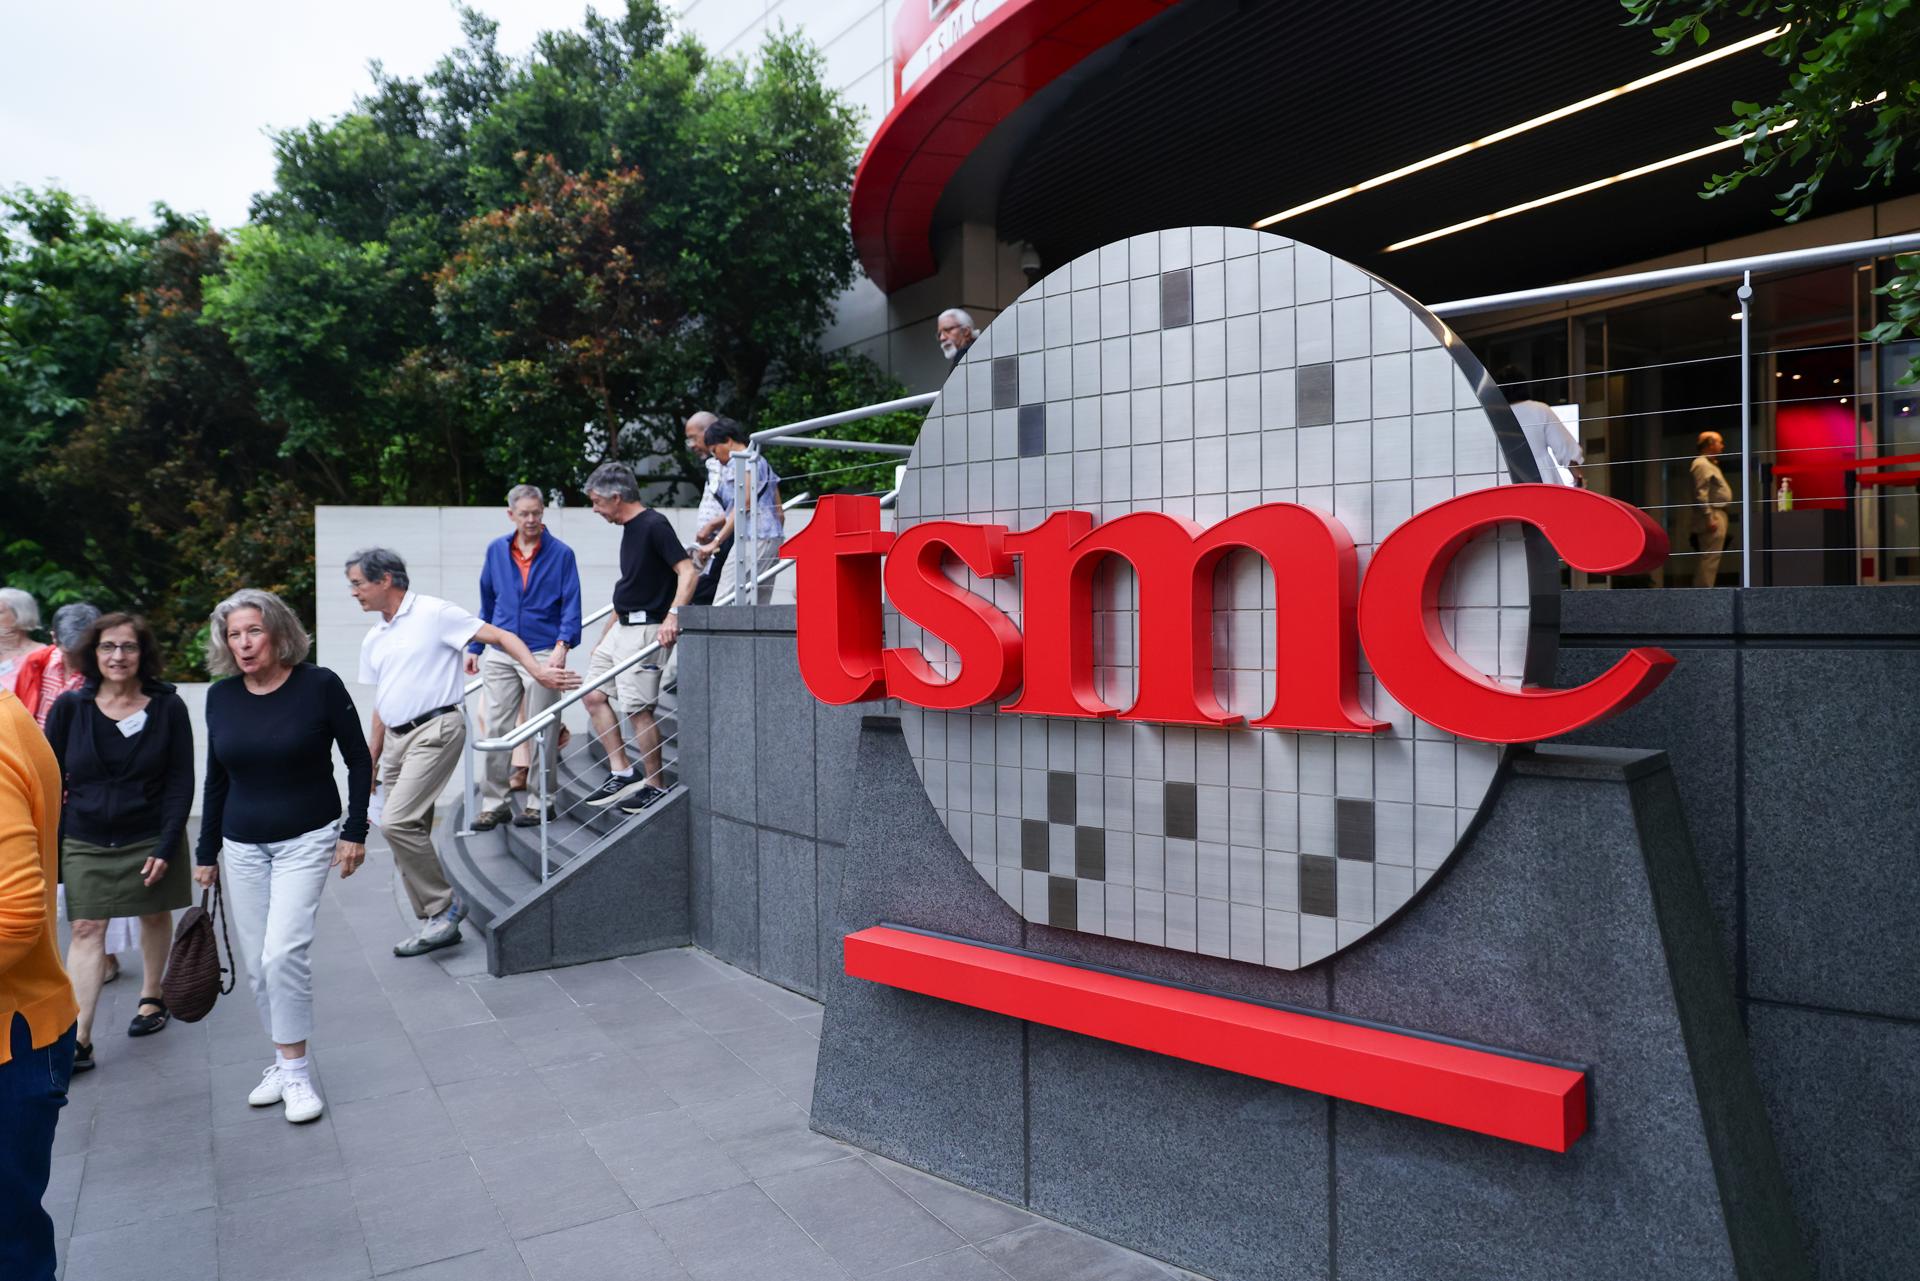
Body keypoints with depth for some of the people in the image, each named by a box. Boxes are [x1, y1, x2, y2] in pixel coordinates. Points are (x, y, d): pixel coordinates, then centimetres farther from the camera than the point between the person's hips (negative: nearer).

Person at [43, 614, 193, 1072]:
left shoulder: (168, 707, -8)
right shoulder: (70, 707, -4)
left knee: (155, 915, 14)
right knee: (86, 930, -3)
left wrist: (166, 847, -12)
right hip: (85, 842, 1)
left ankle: (151, 998, 36)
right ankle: (79, 1040, -1)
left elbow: (181, 782, -6)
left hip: (150, 838, 0)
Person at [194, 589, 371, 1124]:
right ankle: (282, 1062, 24)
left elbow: (359, 760, -4)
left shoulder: (319, 685, -11)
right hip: (242, 845, 5)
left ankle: (295, 1072, 0)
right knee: (256, 964, 8)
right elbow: (216, 778, 11)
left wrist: (355, 831, -7)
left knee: (283, 953, -14)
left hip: (307, 840, -4)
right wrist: (206, 852, 13)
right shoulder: (221, 696, 1)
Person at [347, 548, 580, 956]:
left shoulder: (433, 613, -6)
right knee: (406, 833, 8)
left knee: (397, 823, -20)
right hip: (397, 739, 8)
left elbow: (501, 636, -10)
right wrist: (371, 759, 24)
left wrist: (538, 671, -24)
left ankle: (443, 905, -5)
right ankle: (437, 924, 17)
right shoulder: (373, 640, 18)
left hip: (435, 731, -8)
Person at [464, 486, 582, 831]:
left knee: (541, 731, 3)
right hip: (500, 653, 3)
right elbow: (487, 604, 17)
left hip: (543, 653, -3)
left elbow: (571, 605, -4)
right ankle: (495, 803, 11)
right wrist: (474, 648, 17)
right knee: (495, 728, 3)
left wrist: (563, 645, -18)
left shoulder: (561, 553, -1)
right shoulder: (496, 550, 9)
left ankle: (540, 802, 13)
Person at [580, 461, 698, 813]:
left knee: (639, 708, -6)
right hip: (623, 627, 10)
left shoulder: (654, 526, -13)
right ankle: (621, 773, 14)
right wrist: (604, 637, 26)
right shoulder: (630, 529, 15)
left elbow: (688, 573, -22)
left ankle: (655, 786, 7)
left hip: (646, 629, -10)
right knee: (594, 695, 9)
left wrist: (672, 617, -33)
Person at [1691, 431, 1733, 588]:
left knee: (1709, 559, 10)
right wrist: (1709, 518, -23)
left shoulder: (1709, 464, 22)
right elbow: (1701, 494, -19)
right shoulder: (1702, 464, -11)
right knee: (1709, 559, -12)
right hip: (1712, 516, -11)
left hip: (1718, 515, 11)